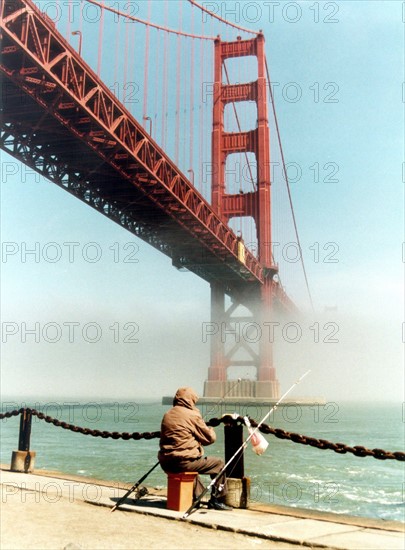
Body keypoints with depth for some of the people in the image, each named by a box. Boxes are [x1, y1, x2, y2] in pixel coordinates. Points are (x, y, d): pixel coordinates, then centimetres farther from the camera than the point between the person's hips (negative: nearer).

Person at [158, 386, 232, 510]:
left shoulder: (167, 415, 13)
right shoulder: (192, 415, -7)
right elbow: (210, 438, -2)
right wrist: (211, 430, 20)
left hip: (166, 464, 8)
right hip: (183, 462, -7)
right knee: (219, 464, 9)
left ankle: (198, 497, 37)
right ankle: (216, 500, 12)